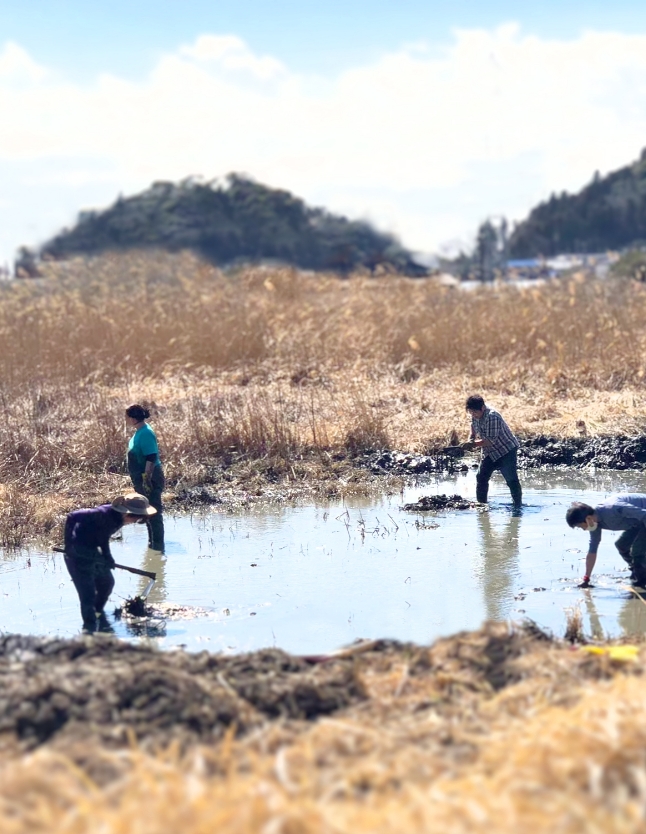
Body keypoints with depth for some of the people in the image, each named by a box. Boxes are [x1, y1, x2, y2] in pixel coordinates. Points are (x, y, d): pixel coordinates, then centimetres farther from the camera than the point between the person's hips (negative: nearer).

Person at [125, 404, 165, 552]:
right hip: (142, 478, 10)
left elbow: (151, 458, -27)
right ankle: (153, 544, 30)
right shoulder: (139, 431, 8)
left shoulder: (146, 434, -22)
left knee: (153, 512, -4)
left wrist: (147, 480, -28)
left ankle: (158, 546, 1)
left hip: (150, 478, -10)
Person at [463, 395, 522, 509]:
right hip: (490, 453, 9)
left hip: (506, 451, -9)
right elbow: (474, 430, 16)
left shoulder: (492, 417, -29)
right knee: (481, 477, 8)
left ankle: (518, 505, -3)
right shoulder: (475, 416, -2)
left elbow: (491, 440, -31)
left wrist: (474, 444, -27)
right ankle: (481, 504, 17)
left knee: (511, 480, -9)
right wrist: (470, 440, -3)